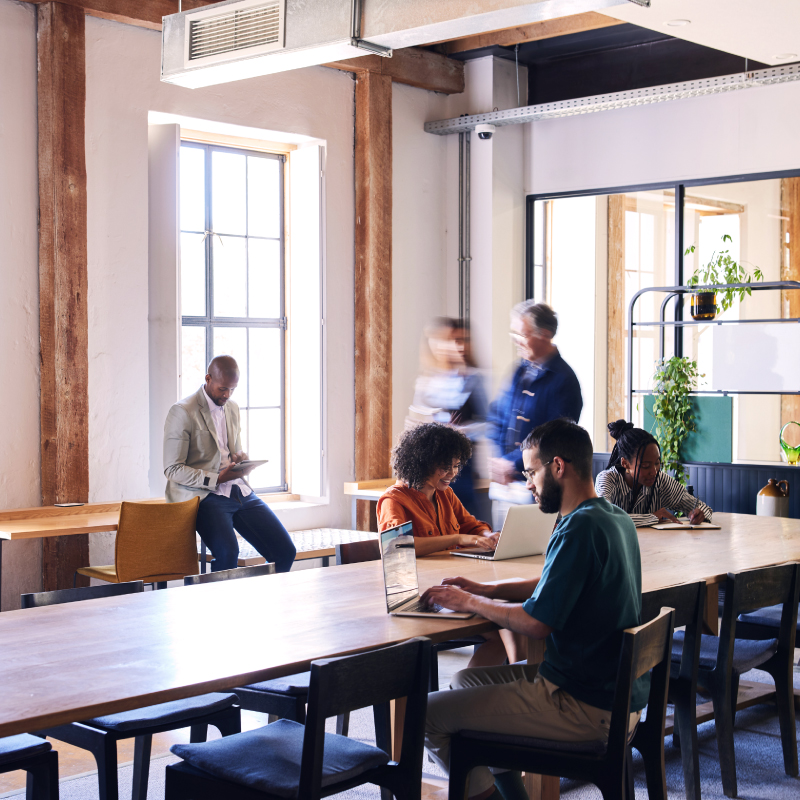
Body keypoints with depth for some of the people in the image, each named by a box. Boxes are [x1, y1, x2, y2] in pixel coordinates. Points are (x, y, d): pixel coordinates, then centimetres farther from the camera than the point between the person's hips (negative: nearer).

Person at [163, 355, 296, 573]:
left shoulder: (232, 409, 17)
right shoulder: (182, 412, -6)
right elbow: (173, 469, -8)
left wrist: (240, 459, 2)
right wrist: (217, 479, -17)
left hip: (239, 490, 7)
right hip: (204, 495, -7)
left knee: (285, 551, -9)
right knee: (228, 552, -33)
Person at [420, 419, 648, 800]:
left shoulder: (579, 529, -22)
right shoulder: (617, 519, 8)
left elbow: (536, 622, -22)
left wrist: (469, 602, -7)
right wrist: (485, 589, 13)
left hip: (586, 708, -10)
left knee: (429, 713, -5)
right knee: (466, 681, 23)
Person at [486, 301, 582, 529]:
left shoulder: (563, 380, -10)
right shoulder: (520, 370, 13)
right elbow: (496, 415, 16)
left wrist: (513, 463, -16)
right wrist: (498, 460, 0)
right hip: (504, 485, 7)